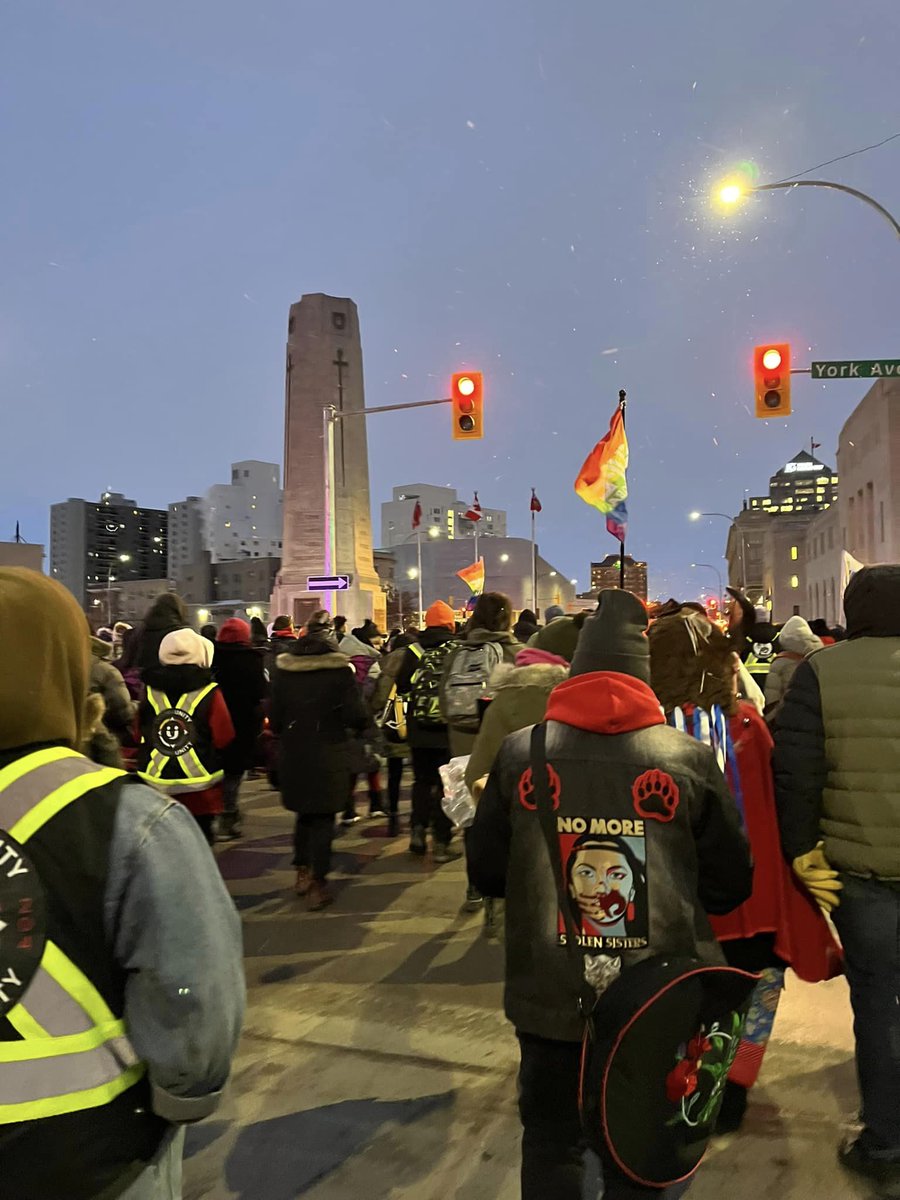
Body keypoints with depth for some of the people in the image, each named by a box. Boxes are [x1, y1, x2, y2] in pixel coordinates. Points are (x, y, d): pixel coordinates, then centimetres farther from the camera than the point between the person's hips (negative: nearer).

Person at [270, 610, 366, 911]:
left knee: (303, 813, 22)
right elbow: (355, 716, -14)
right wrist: (361, 719, 8)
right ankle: (317, 885, 9)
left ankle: (302, 872, 32)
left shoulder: (283, 667, -2)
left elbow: (275, 716, 5)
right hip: (328, 756, -4)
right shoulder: (339, 669, -13)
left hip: (292, 753, 4)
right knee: (323, 818, 6)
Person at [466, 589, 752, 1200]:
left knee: (550, 1145, 24)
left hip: (549, 998, 1)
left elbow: (486, 872, -2)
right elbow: (730, 884, -4)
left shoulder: (519, 752, -11)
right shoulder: (691, 758, -13)